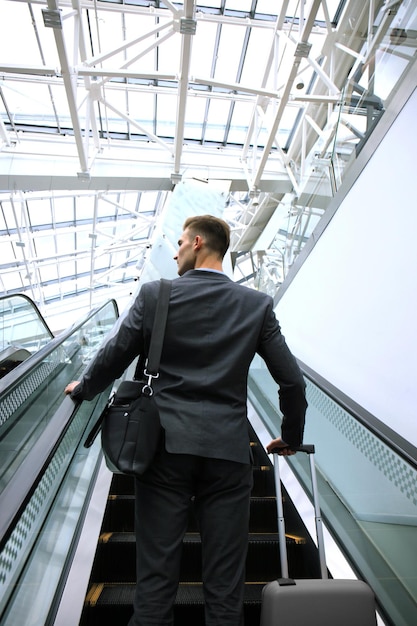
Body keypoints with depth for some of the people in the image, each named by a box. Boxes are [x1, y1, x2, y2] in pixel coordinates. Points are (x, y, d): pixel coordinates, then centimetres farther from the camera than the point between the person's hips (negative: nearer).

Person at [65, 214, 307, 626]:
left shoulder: (155, 294, -2)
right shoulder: (257, 304, 1)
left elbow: (113, 359, 2)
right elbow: (292, 381, 3)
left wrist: (83, 388, 24)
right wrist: (291, 437, 20)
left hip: (165, 445, -1)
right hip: (228, 451, 2)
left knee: (156, 575, 13)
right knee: (224, 584, 14)